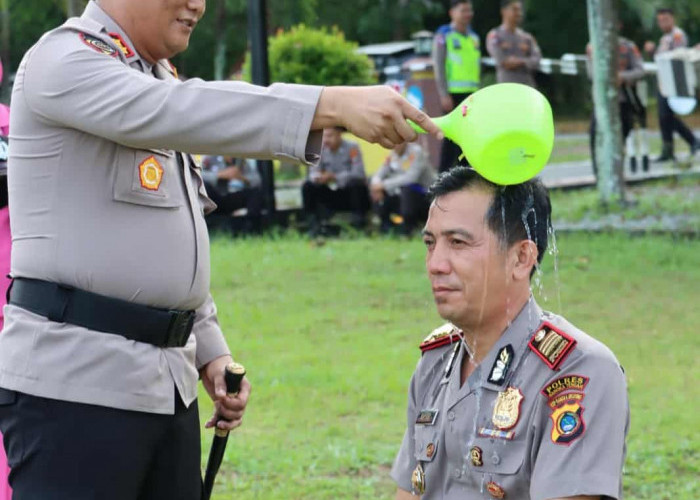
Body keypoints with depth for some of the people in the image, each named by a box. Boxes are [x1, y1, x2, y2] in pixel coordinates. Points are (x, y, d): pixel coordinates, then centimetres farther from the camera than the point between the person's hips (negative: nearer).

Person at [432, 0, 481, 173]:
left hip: (472, 94, 6)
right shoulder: (444, 35, -2)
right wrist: (444, 95, -14)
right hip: (453, 93, -6)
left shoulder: (474, 37, 17)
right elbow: (438, 67, -7)